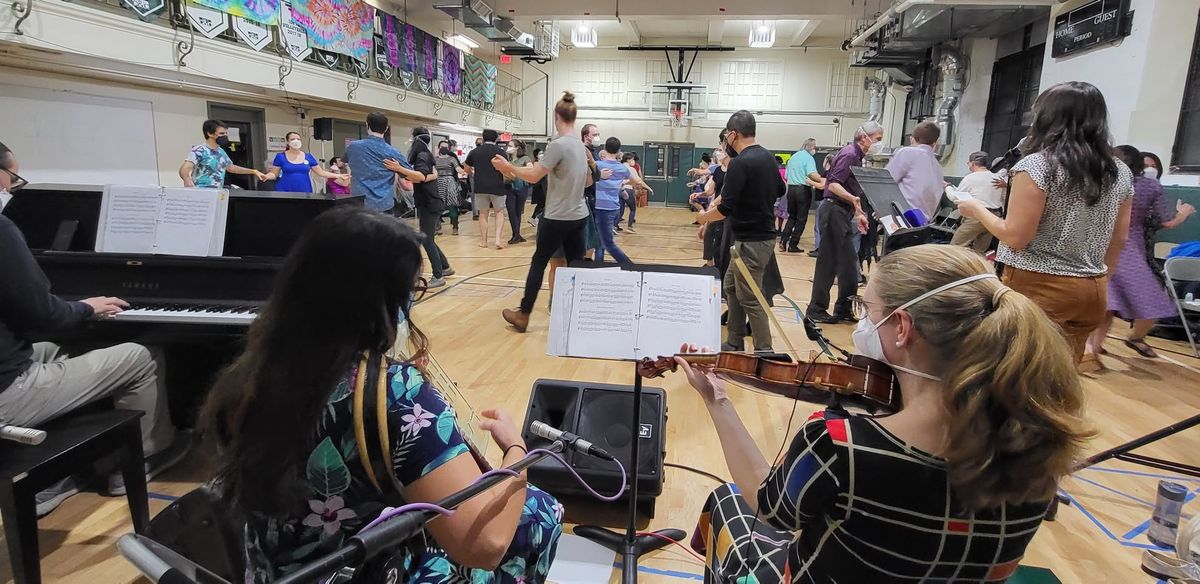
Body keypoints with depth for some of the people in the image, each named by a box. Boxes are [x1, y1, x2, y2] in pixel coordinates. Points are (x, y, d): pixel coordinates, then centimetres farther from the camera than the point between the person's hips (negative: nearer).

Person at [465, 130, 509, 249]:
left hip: (480, 187, 2)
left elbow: (466, 168, 18)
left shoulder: (474, 152, 6)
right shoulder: (500, 152, -2)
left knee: (483, 214, 11)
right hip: (497, 187, -2)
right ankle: (498, 239, -3)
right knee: (499, 212, 11)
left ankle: (484, 241, 14)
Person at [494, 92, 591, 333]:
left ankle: (523, 315, 12)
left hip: (558, 217, -7)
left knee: (538, 262, 4)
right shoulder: (581, 145, 7)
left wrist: (508, 167, -3)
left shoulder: (558, 144, -17)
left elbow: (533, 176, -16)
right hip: (579, 215, 7)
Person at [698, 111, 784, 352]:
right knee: (731, 287, 18)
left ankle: (764, 351, 9)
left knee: (750, 298, 0)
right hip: (762, 234, 9)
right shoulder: (767, 156, 8)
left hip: (751, 241, -9)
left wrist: (704, 217, -4)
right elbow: (780, 190, 22)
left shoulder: (740, 163, -19)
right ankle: (734, 343, 26)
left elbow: (726, 208, -22)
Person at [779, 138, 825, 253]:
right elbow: (812, 174, -24)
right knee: (801, 219, 3)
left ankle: (783, 241, 3)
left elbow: (786, 176, 17)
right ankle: (792, 245, 4)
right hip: (803, 189, -6)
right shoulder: (808, 158, -9)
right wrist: (822, 180, -10)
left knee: (792, 217, 17)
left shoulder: (793, 157, 14)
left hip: (791, 188, 6)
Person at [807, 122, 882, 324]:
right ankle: (817, 309, 4)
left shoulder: (856, 156, 18)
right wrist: (854, 200, -36)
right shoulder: (849, 154, -12)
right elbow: (833, 184, -23)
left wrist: (858, 213, 24)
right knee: (828, 261, -4)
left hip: (841, 213, 10)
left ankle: (844, 309, 18)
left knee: (847, 261, 11)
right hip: (834, 211, -10)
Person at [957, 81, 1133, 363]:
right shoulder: (1121, 172, 8)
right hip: (1093, 290, 7)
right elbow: (1119, 239, 13)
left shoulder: (1037, 165, -14)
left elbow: (1015, 237, -16)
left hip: (1039, 287, -7)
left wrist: (977, 209, -1)